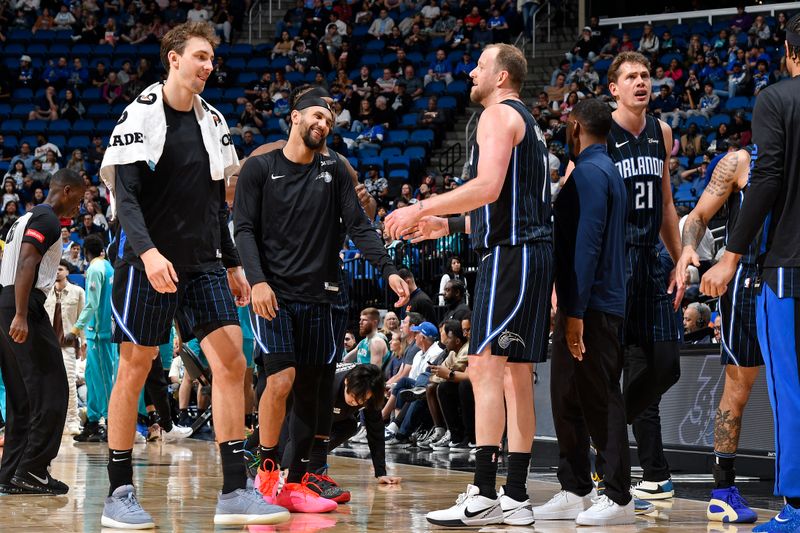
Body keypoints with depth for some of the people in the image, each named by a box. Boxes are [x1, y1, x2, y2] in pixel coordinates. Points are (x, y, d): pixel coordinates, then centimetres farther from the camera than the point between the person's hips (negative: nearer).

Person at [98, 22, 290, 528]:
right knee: (134, 369, -2)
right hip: (150, 260, -6)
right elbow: (124, 195, -13)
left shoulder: (212, 121, 13)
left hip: (204, 263, 6)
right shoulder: (142, 116, -6)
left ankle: (235, 491, -5)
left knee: (231, 362, -5)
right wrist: (149, 251, -26)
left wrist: (233, 264, 18)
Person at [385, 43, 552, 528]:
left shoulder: (499, 114, -6)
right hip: (535, 254, 10)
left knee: (486, 367, -14)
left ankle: (484, 496, -19)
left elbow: (488, 188, -21)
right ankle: (516, 498, 10)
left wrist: (421, 210, -17)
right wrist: (447, 225, 30)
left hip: (510, 253, -10)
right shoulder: (527, 122, 25)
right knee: (516, 375, 9)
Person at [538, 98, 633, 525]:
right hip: (583, 306, 10)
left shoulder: (588, 173, -14)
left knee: (600, 400, -7)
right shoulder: (606, 170, 18)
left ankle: (618, 498, -4)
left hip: (591, 308, -10)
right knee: (567, 398, 13)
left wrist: (575, 311, -23)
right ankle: (575, 493, 17)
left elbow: (586, 245, -21)